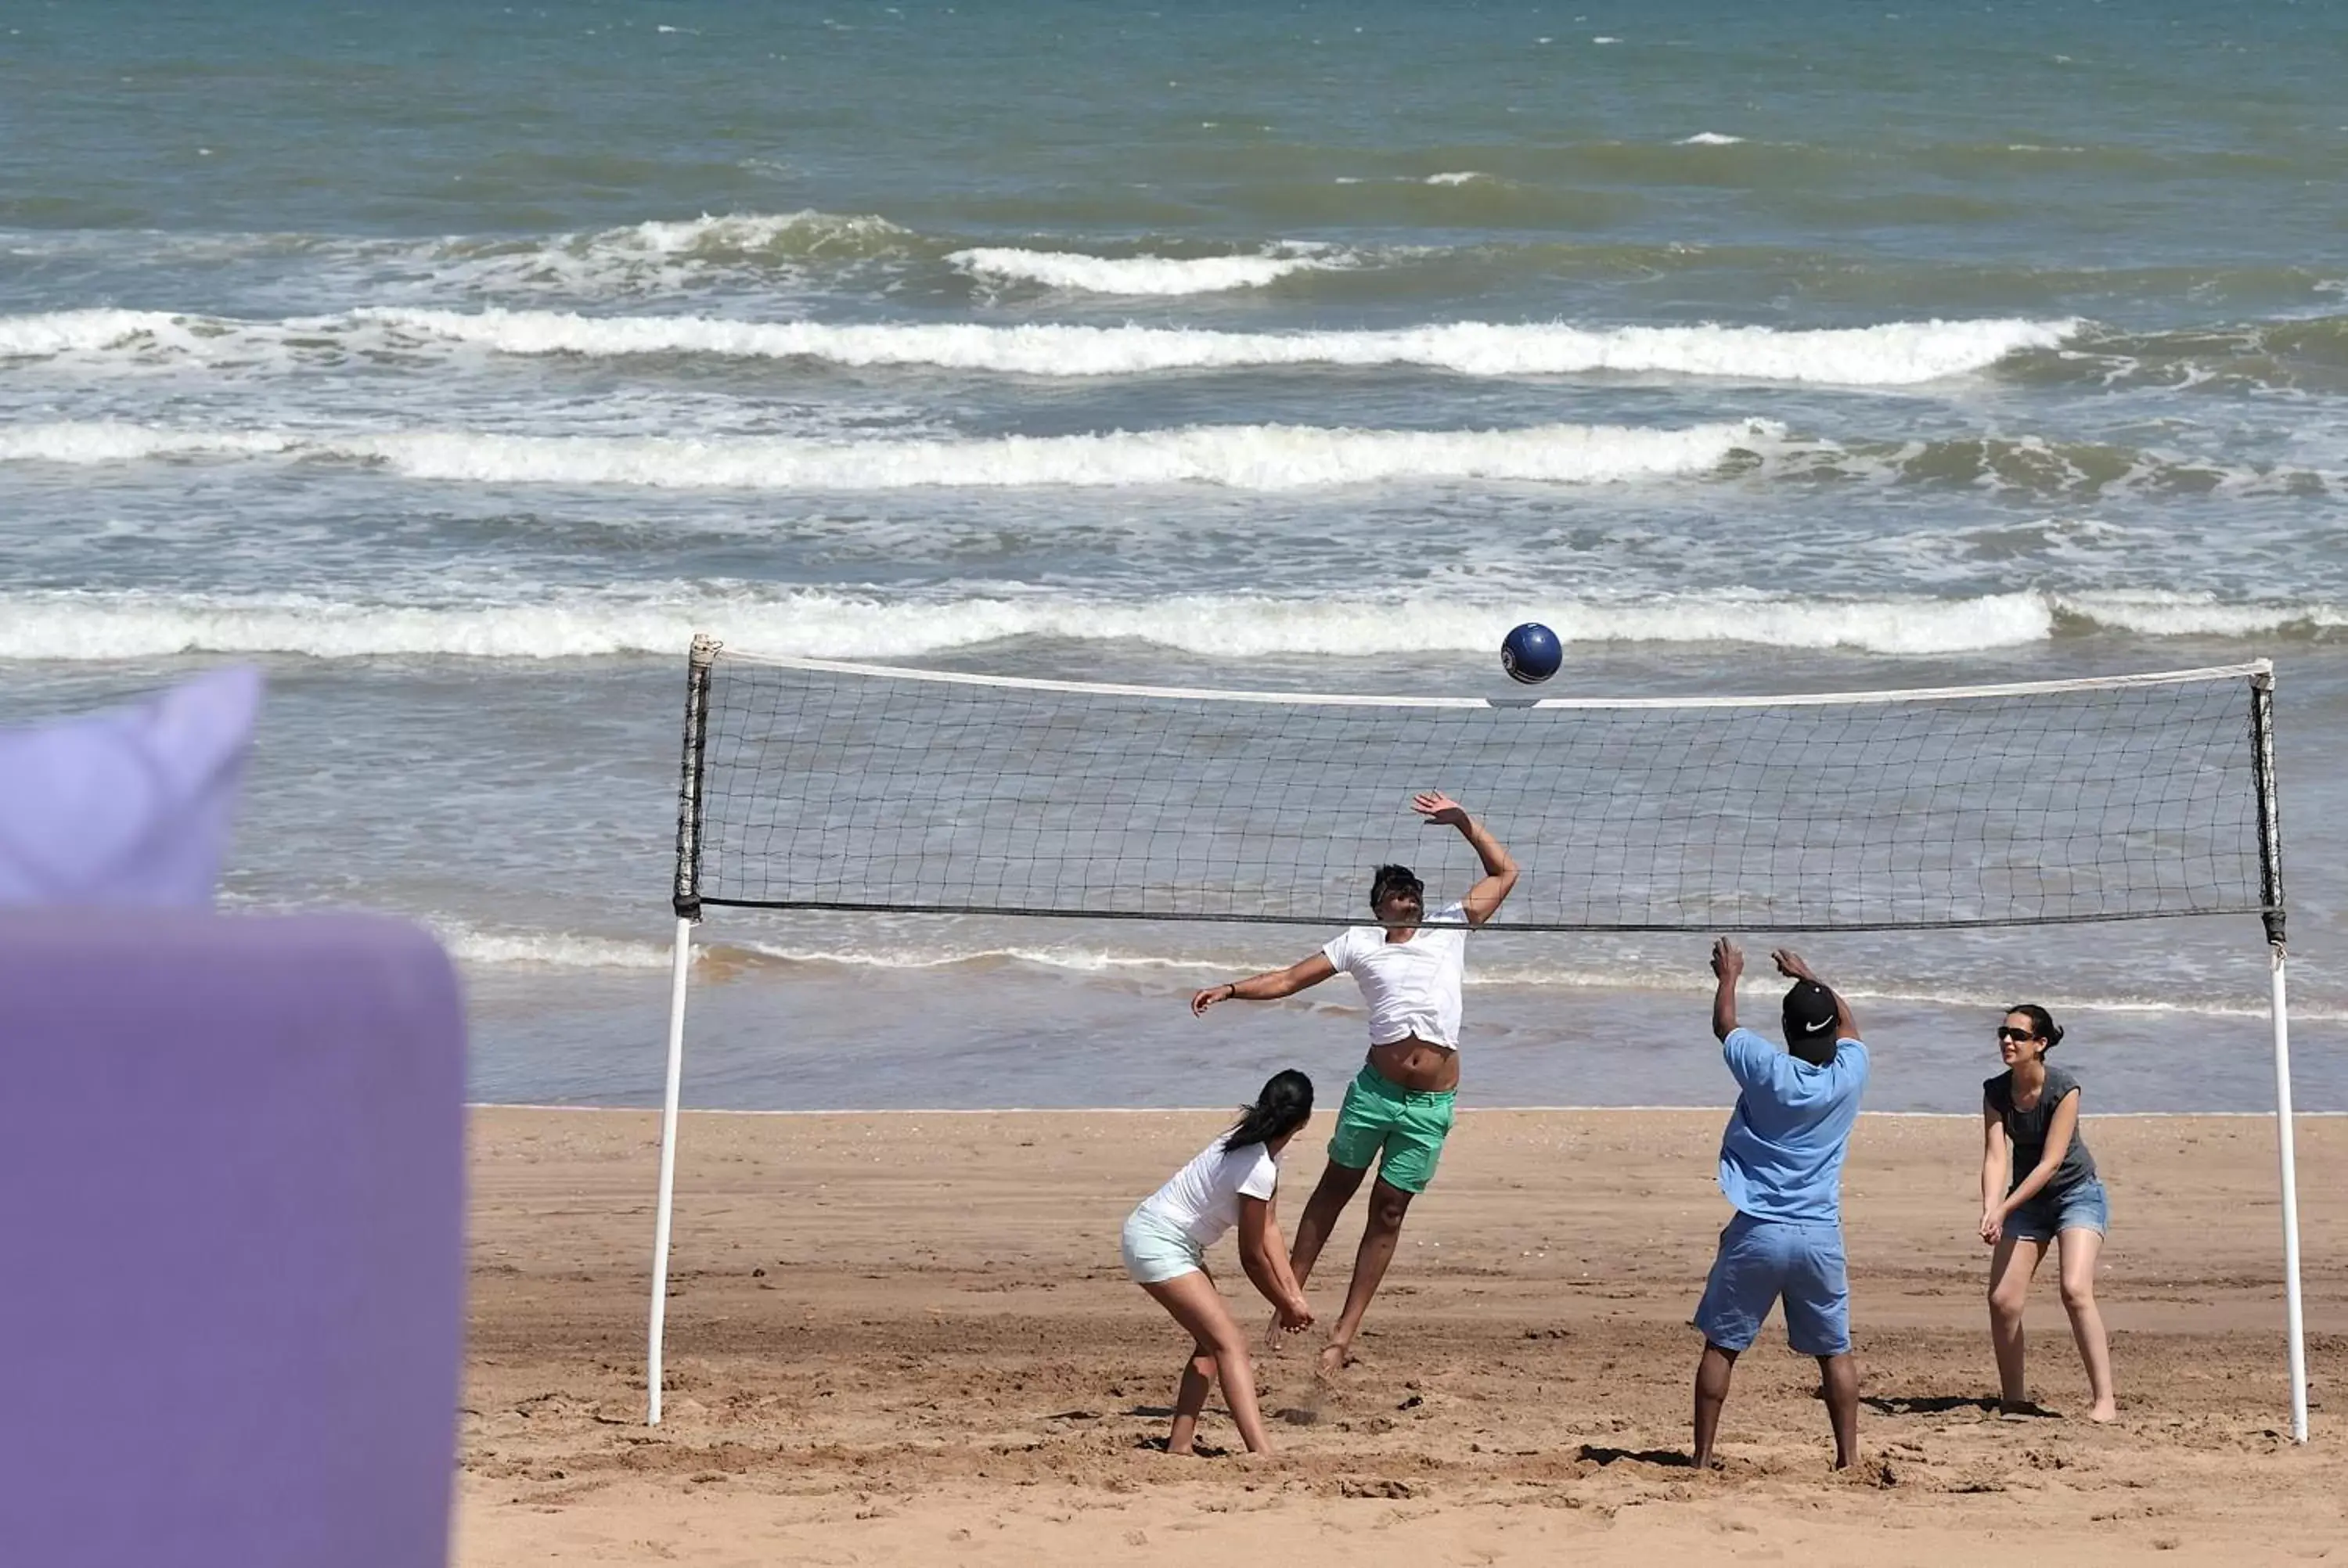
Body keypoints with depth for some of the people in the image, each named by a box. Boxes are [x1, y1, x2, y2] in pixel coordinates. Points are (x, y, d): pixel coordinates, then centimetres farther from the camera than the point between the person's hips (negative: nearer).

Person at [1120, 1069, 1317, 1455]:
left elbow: (1268, 1229, 9)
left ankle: (1178, 1447, 12)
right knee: (1230, 1343, -17)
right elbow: (1252, 1256, -14)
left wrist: (1293, 1295, 5)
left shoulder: (1257, 1147, 6)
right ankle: (1261, 1453, -29)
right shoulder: (1258, 1169, -24)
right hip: (1156, 1245, -10)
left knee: (1212, 1343, 13)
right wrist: (1286, 1305, 0)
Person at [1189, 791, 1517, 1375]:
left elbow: (1504, 873, 17)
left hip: (1432, 1102, 0)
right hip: (1375, 1088, 0)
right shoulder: (1360, 944, 8)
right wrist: (1231, 989, -4)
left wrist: (1464, 823, 10)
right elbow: (1290, 979, 8)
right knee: (1334, 1188, 8)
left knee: (1389, 1211, 3)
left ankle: (1344, 1334, 6)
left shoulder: (1451, 928, 10)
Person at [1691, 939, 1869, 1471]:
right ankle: (1848, 1459, 7)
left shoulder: (1766, 1070, -10)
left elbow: (1724, 1026, 11)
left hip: (1757, 1233, -2)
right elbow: (1849, 1023, 20)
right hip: (1820, 1236, 2)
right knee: (1835, 1352, 11)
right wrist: (1808, 977, 35)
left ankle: (1703, 1458, 10)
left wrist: (1729, 977, 29)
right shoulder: (1849, 1076, -3)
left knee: (1721, 1346, 9)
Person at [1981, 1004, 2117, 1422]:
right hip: (2027, 1199, 5)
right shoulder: (1996, 1092, -9)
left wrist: (2004, 1210, -32)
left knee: (2075, 1290, -24)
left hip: (2076, 1193, -5)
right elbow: (1996, 1156, -16)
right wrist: (1989, 1211, -33)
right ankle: (2014, 1399, 12)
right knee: (2002, 1299, -3)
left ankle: (2104, 1399, -23)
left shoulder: (2064, 1089, -22)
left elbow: (2050, 1162, -25)